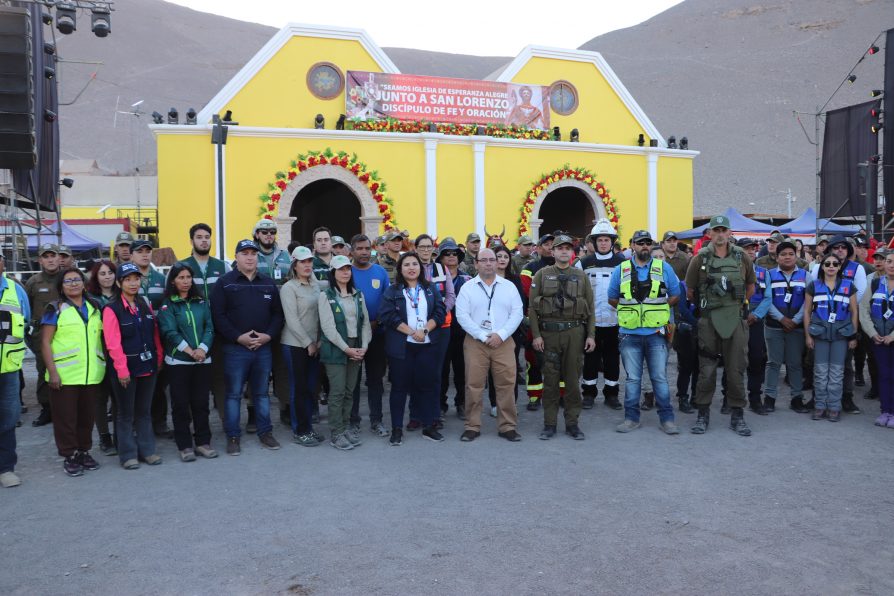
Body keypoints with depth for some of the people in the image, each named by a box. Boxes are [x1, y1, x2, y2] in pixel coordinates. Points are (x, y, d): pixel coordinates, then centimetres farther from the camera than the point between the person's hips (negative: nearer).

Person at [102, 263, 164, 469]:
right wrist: (122, 369, -17)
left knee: (144, 411, 14)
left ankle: (147, 450, 23)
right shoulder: (111, 309, -9)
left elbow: (155, 334, 12)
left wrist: (159, 359, 6)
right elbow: (113, 343, -14)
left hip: (148, 367, 5)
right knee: (126, 414, 6)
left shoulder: (146, 305, 9)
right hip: (126, 369, -5)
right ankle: (128, 454, 15)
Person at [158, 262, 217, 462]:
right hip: (178, 361, -3)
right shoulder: (167, 305, -1)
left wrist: (202, 349, -14)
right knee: (181, 404, 3)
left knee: (201, 402, 7)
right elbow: (170, 332, -11)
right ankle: (184, 446, 11)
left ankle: (203, 442, 17)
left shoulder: (201, 302, 9)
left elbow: (209, 328, 3)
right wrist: (190, 351, -18)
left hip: (203, 360, 3)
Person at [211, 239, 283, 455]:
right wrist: (238, 337, -16)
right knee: (234, 394, 3)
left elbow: (278, 314, 9)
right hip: (235, 348, -3)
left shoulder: (269, 283, 10)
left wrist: (268, 335, -7)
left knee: (261, 393, 13)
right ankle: (232, 436, 13)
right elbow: (218, 315, -9)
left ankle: (265, 432, 23)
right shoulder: (225, 283, -2)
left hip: (263, 348, 3)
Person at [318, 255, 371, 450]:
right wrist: (346, 348, -15)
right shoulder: (325, 296, -5)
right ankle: (336, 434, 4)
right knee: (337, 392, -4)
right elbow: (328, 327, -11)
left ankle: (345, 428, 19)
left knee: (349, 391, 9)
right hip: (335, 349, -5)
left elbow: (365, 322, 8)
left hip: (356, 348, 5)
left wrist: (364, 346, -5)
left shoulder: (358, 295, 11)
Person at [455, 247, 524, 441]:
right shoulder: (467, 288, 4)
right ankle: (472, 427, 11)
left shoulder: (509, 286, 8)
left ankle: (508, 426, 11)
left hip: (504, 343, 1)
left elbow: (517, 313, 2)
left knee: (506, 385, 1)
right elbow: (462, 316, -4)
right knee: (474, 386, 0)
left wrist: (501, 334, -10)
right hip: (475, 342, -1)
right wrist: (483, 336, -12)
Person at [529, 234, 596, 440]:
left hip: (575, 332, 1)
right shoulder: (542, 275, 4)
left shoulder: (581, 276, 9)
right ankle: (549, 424, 13)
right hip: (549, 333, -1)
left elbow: (590, 307, 8)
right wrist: (536, 335, -7)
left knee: (573, 379, 5)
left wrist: (590, 335, 1)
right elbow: (532, 307, 0)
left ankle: (572, 423, 15)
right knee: (550, 380, 4)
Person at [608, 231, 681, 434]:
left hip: (656, 333, -1)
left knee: (660, 377, 3)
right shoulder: (620, 270, 6)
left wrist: (656, 309, 4)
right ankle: (631, 418, 17)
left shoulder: (664, 268, 5)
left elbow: (675, 295, 11)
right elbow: (612, 298, 14)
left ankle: (666, 418, 11)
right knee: (632, 378, 8)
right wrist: (629, 310, 7)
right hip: (630, 334, 1)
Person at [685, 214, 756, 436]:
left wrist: (739, 304, 13)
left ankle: (737, 416, 16)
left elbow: (750, 287, 16)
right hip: (709, 320, -1)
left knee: (736, 369, 5)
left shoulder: (741, 257, 4)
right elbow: (690, 291, 6)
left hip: (735, 319, 1)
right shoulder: (700, 258, -1)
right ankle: (703, 414, 14)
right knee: (706, 369, 3)